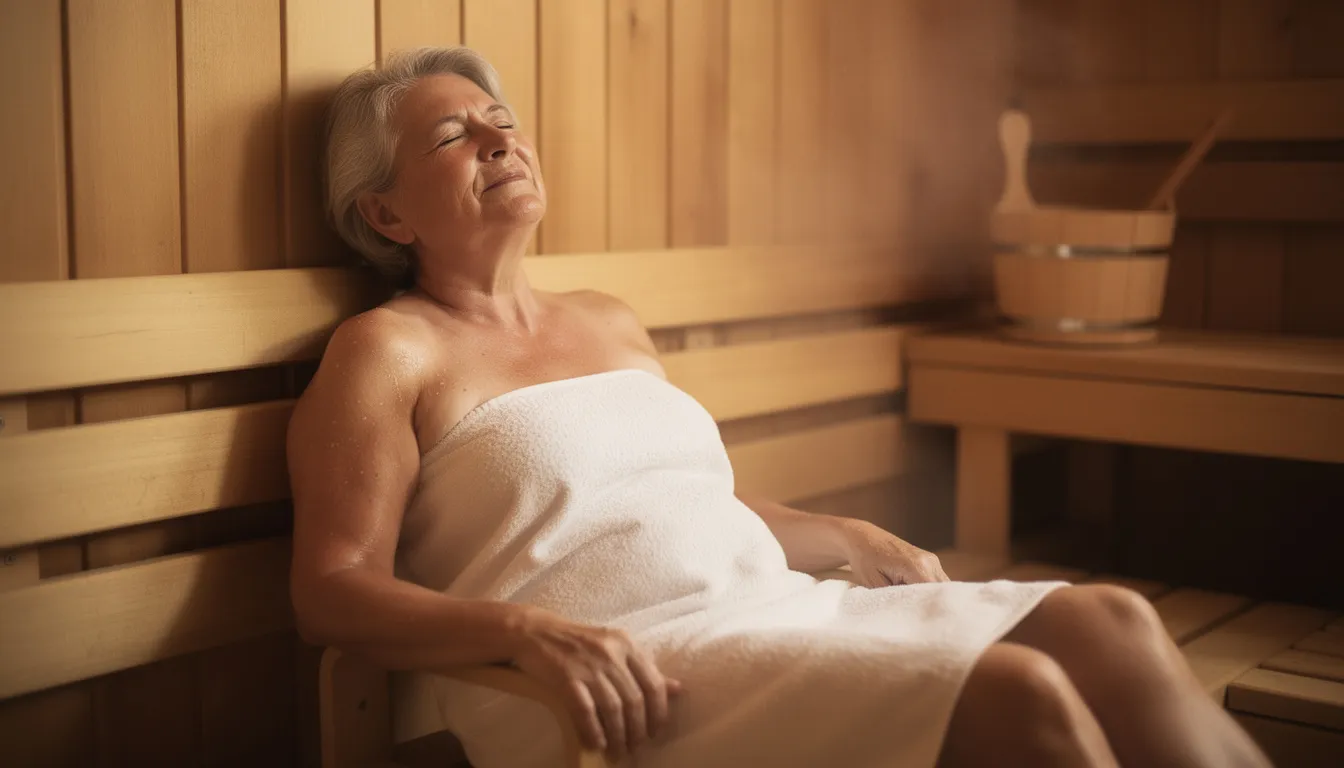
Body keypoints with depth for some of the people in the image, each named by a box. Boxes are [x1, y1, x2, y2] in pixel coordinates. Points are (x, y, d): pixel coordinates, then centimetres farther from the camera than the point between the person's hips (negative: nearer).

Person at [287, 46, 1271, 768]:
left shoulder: (610, 323, 23)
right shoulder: (387, 352, 2)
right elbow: (332, 591, -7)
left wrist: (850, 537, 11)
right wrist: (528, 630, -24)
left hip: (776, 604, 7)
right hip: (626, 677, -7)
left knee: (1107, 624, -12)